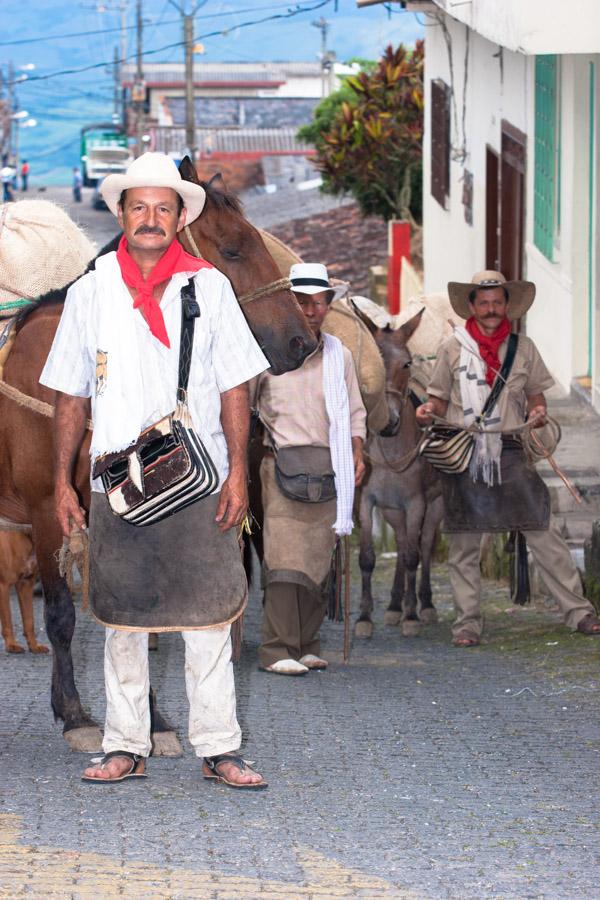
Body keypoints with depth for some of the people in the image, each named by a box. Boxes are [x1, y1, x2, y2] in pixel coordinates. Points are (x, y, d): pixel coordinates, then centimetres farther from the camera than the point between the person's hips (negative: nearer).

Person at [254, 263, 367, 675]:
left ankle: (307, 644, 10)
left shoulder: (340, 355, 14)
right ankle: (278, 649, -13)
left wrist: (357, 454, 7)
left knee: (319, 557, 4)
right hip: (283, 462, -4)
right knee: (285, 555, -12)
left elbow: (355, 412, 21)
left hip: (329, 466, 4)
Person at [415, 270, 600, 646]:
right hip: (463, 454, -1)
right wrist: (428, 412, -11)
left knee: (544, 533, -3)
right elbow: (441, 398, 11)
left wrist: (538, 413, -5)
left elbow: (535, 394, 17)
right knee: (464, 542, 1)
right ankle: (468, 620, 10)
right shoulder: (453, 348, 5)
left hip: (511, 452, 1)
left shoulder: (523, 347, 9)